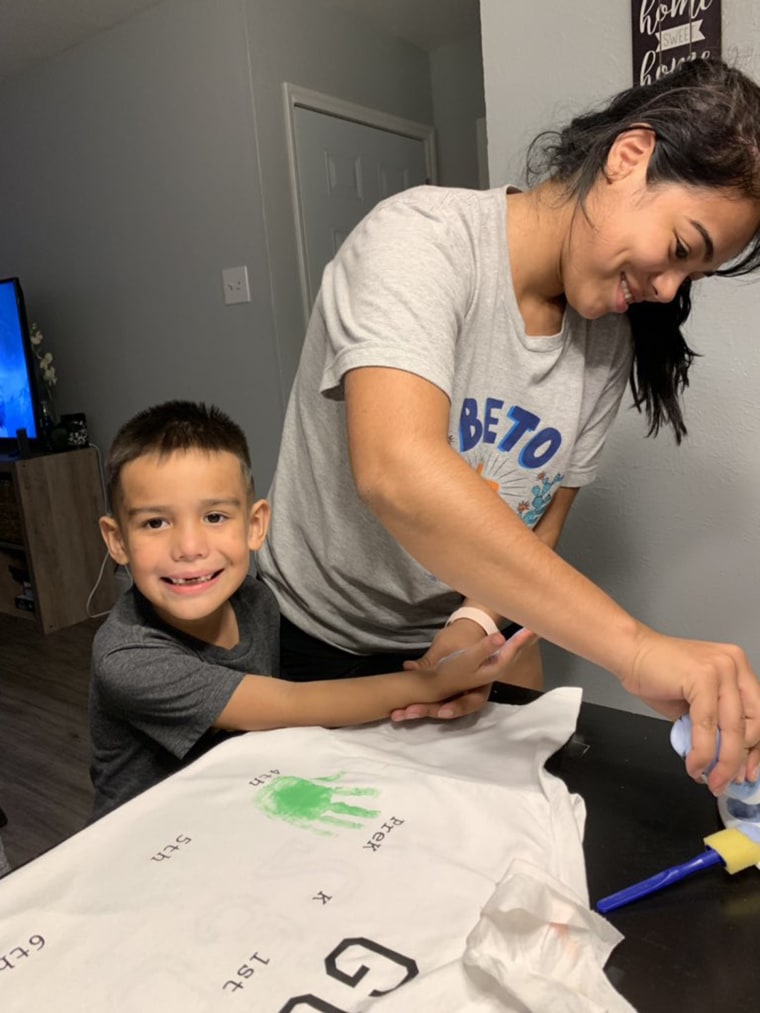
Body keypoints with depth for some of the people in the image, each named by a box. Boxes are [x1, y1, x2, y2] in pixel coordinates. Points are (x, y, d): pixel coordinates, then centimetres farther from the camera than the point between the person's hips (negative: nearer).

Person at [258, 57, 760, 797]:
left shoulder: (614, 338, -7)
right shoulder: (422, 237, -25)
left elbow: (539, 524, -1)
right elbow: (397, 475, -43)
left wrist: (478, 622, -20)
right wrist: (636, 648, -45)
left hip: (459, 630, 5)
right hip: (321, 638, -4)